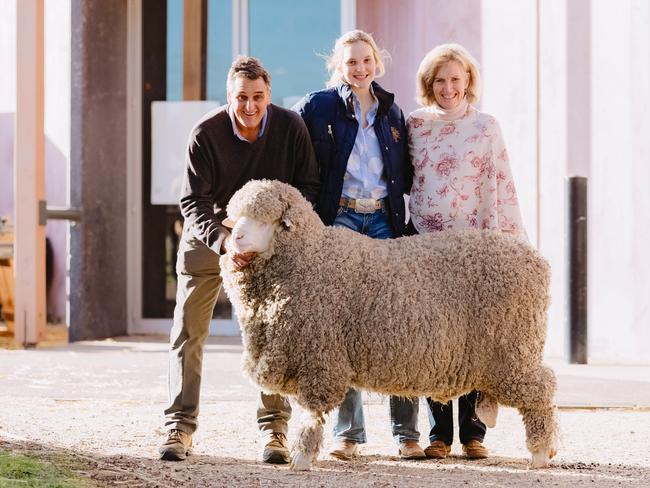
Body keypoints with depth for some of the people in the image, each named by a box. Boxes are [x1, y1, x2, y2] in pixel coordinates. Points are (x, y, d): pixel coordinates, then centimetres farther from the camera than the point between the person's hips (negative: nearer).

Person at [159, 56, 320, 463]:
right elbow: (193, 201, -19)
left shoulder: (291, 127, -15)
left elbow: (307, 185, -5)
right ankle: (180, 426, 3)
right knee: (189, 331, -2)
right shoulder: (206, 134, -19)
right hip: (209, 235, 0)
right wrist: (224, 239, -37)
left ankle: (275, 428, 3)